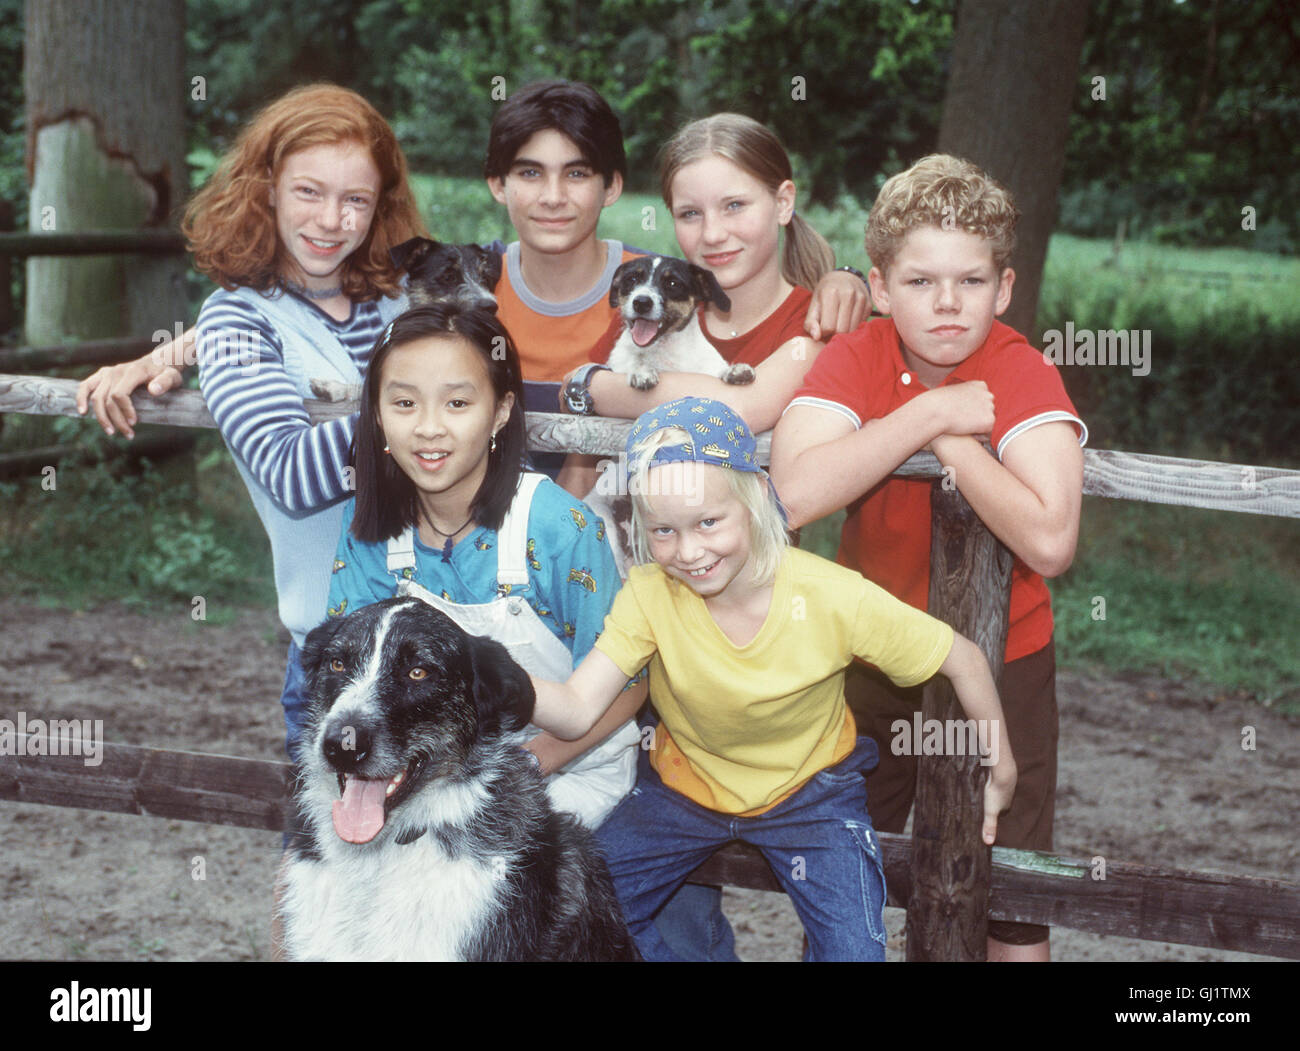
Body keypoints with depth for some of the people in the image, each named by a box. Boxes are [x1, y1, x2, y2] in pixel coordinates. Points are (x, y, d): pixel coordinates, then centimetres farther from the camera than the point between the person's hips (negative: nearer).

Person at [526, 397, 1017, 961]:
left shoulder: (831, 598, -27)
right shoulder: (649, 593, -22)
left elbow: (963, 659, -14)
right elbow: (575, 711, -30)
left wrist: (1000, 769, -3)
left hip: (810, 788, -2)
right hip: (685, 782, 2)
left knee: (854, 950, -18)